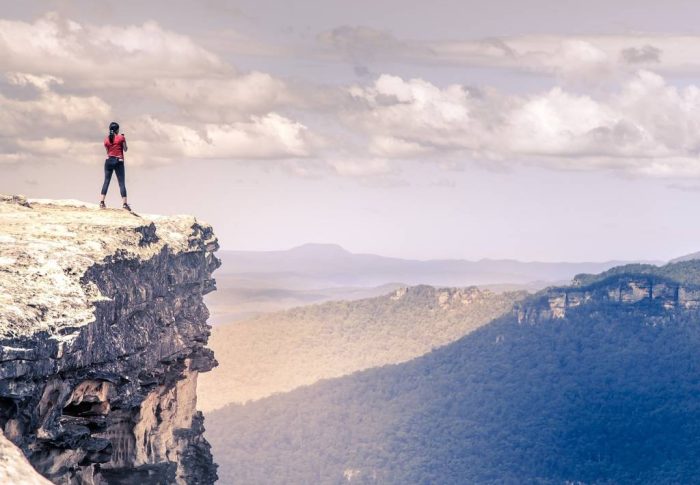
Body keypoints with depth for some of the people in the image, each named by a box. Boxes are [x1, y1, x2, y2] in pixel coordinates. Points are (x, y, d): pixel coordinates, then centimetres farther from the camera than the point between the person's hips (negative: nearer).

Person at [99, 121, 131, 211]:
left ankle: (102, 202, -2)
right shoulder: (121, 137, -4)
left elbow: (107, 150, 13)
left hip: (109, 161, 3)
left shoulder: (106, 139, 6)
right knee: (122, 183, -2)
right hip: (119, 161, -3)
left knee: (106, 181, 6)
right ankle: (124, 203, -8)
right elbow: (125, 149, 3)